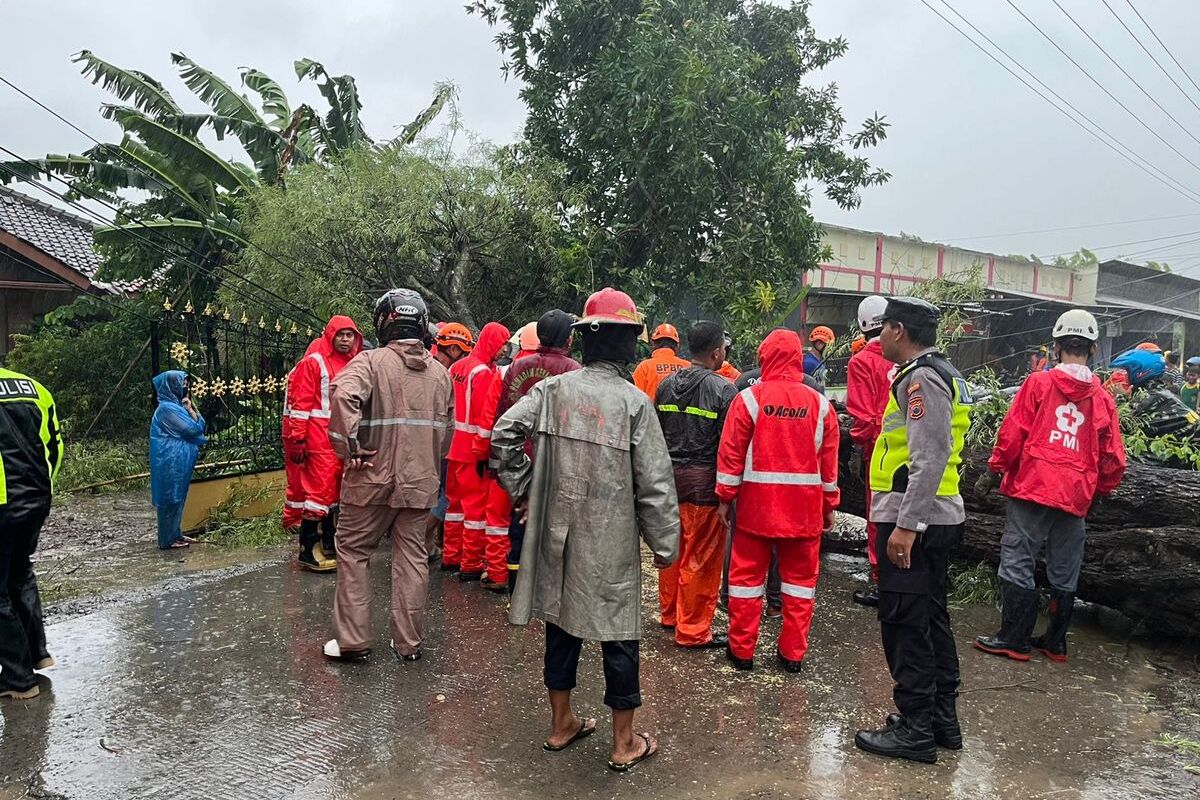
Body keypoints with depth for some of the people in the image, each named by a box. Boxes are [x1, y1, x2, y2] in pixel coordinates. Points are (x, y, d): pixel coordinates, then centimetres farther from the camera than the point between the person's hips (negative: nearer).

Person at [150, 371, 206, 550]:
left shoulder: (176, 405, 14)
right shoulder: (168, 408, -17)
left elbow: (200, 424, 13)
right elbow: (193, 429, -18)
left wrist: (190, 409, 0)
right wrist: (190, 410, -3)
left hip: (178, 461, 10)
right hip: (171, 461, -10)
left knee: (177, 498, 15)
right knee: (171, 498, -3)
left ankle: (175, 534, 24)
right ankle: (167, 540, 5)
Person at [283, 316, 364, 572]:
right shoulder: (313, 362, -6)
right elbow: (300, 403, -10)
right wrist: (298, 440, -14)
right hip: (320, 438, -7)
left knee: (335, 490, 13)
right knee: (320, 488, -7)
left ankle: (328, 544, 24)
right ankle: (308, 551, 0)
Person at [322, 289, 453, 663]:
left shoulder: (371, 361, -10)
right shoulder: (440, 372, 6)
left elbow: (344, 396, -30)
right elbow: (446, 429, 11)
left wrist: (350, 448, -19)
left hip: (374, 477, -4)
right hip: (421, 481, 4)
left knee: (353, 552, 11)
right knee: (412, 556, 12)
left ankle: (352, 640, 14)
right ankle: (409, 642, 18)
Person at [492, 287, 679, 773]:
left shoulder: (552, 389, -2)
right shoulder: (634, 402, -12)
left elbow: (503, 434, -7)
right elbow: (655, 483, -11)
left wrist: (523, 490, 6)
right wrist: (665, 544, -1)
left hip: (557, 532, 4)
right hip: (612, 541, -4)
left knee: (562, 622, 17)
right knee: (617, 632, 9)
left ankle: (562, 724, 34)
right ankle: (624, 743, 23)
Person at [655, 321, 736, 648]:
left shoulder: (666, 385, 6)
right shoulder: (724, 389, -13)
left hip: (670, 476, 7)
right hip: (704, 481, -6)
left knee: (672, 549, 19)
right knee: (701, 558, 4)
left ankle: (670, 612, 35)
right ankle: (693, 629, 13)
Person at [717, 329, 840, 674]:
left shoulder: (749, 398, -6)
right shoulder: (820, 404, 2)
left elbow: (731, 452, -6)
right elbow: (829, 461, 5)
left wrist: (725, 497, 2)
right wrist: (829, 506, 14)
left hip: (757, 502, -2)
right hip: (805, 507, 2)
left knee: (747, 574, 9)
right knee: (800, 577, 13)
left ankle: (741, 649, 17)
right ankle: (793, 653, 19)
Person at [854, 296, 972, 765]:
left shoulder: (921, 378, -14)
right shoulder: (940, 373, 17)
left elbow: (930, 459, -23)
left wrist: (905, 524, -24)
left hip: (913, 519, -10)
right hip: (937, 517, 10)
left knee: (905, 624, -2)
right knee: (930, 619, 16)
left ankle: (915, 730, 7)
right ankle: (942, 721, 27)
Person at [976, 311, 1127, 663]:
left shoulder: (1039, 383, -5)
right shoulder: (1103, 398, 5)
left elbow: (1013, 433, -7)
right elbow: (1113, 459, 7)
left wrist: (999, 465, 8)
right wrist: (1099, 488, 22)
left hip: (1032, 488, -4)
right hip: (1076, 498, 4)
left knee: (1018, 563, 3)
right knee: (1064, 574, 13)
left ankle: (1014, 640, 5)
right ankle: (1055, 642, 23)